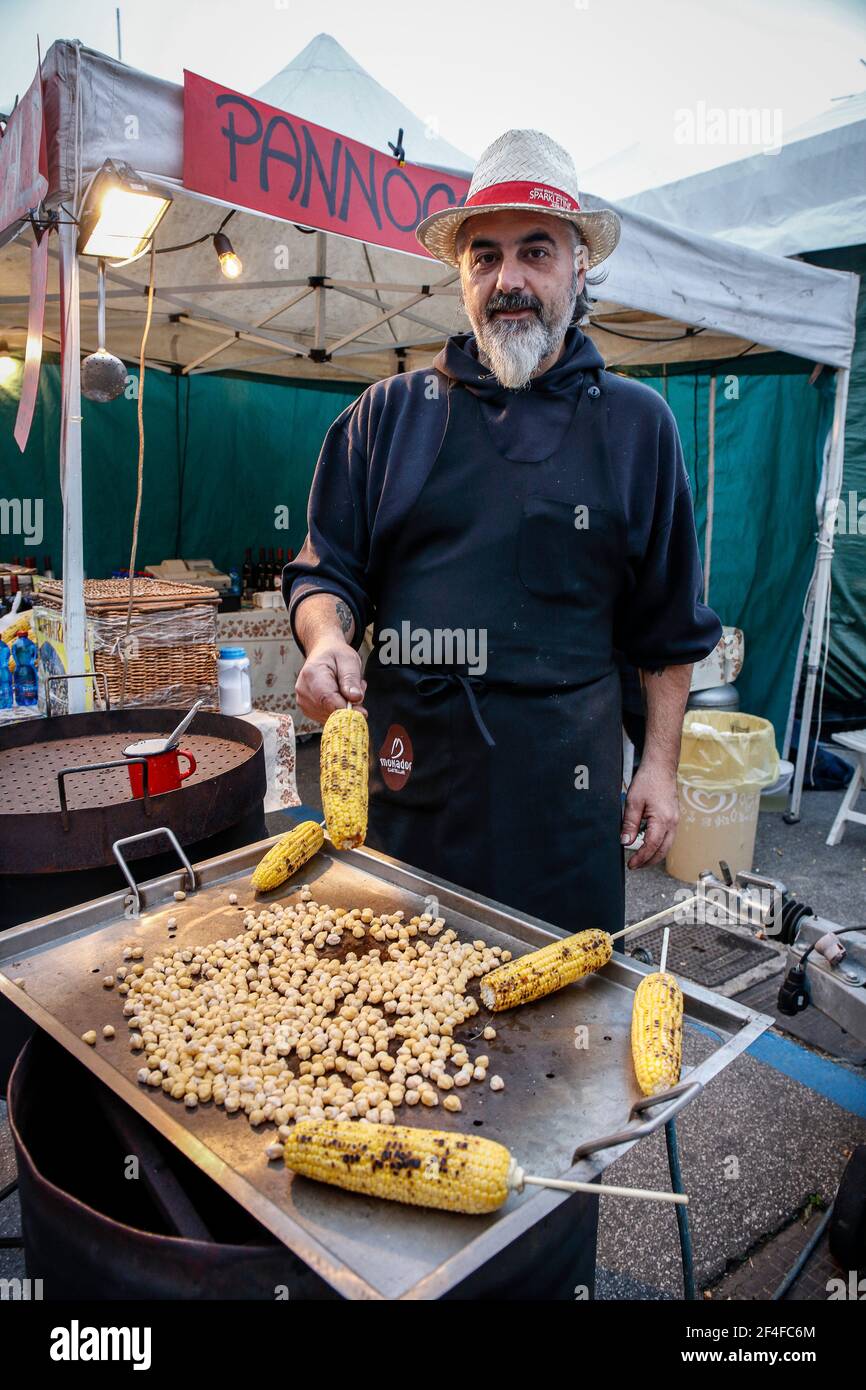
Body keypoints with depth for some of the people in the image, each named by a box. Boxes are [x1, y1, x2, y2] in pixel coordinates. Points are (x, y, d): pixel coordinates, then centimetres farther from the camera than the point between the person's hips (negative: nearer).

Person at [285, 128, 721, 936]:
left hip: (566, 779, 0)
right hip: (410, 770, 1)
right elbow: (326, 573, 8)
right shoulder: (386, 416, 6)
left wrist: (660, 764, 5)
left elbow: (670, 624, 9)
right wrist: (327, 640, -14)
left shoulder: (636, 423, 7)